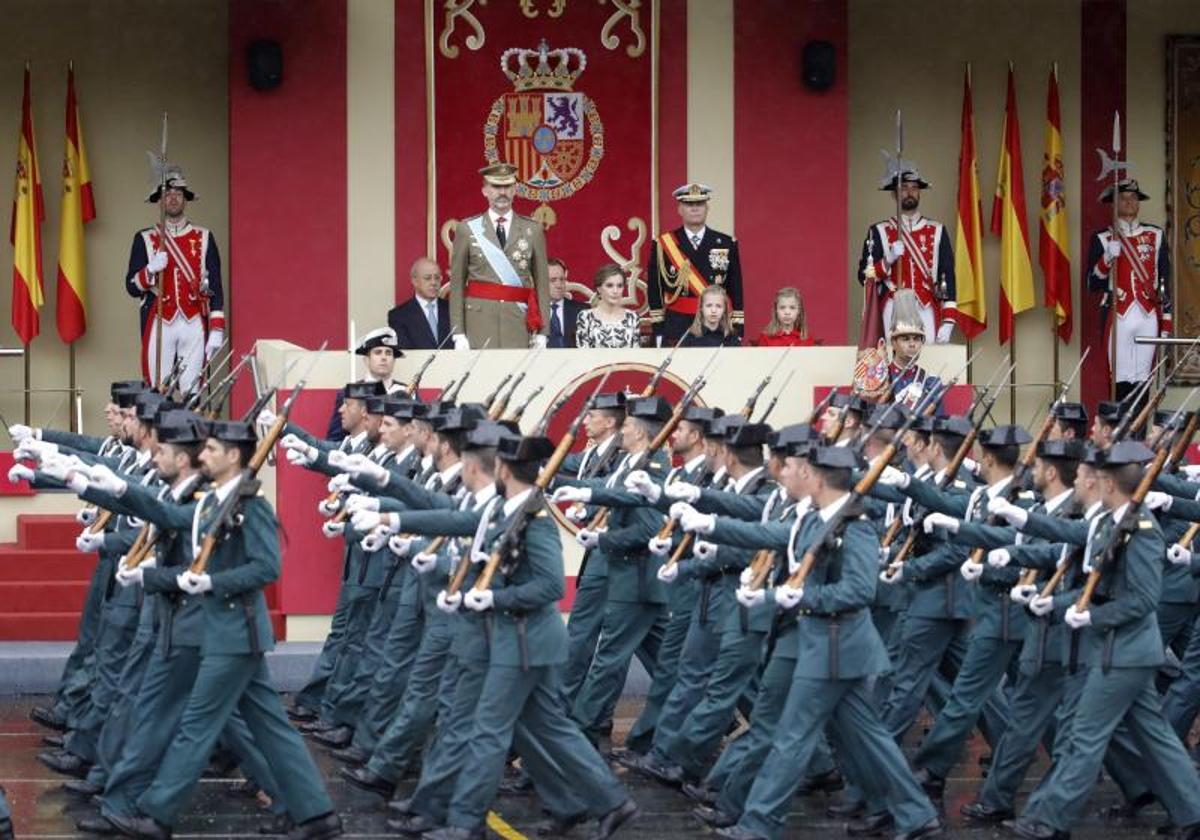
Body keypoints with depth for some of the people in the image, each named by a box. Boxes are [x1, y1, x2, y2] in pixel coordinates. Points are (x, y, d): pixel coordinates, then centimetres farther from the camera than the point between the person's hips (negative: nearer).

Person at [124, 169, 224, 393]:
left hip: (194, 324, 0)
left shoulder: (204, 238, 9)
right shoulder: (145, 239, 8)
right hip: (159, 324, 0)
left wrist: (217, 331, -1)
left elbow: (215, 287, 7)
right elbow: (132, 287, 5)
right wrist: (151, 270, -16)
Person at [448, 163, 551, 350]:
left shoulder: (532, 230, 10)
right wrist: (458, 334, -2)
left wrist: (542, 334, 1)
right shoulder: (467, 229, 7)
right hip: (479, 319, -1)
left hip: (519, 321, 1)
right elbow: (456, 285, 6)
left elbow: (542, 283, 8)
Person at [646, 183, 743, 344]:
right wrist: (658, 331, 1)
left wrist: (737, 330, 2)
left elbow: (736, 290, 8)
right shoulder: (663, 245, 4)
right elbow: (654, 290, 5)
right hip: (676, 326, -1)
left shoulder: (726, 244, 7)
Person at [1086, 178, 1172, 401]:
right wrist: (1109, 256, -17)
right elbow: (1092, 284, 0)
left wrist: (1166, 324, 5)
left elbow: (1165, 281, 10)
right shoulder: (1103, 239, 5)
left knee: (1142, 382, 3)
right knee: (1121, 382, -5)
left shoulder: (1155, 235, 11)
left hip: (1148, 317, 2)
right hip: (1119, 317, -2)